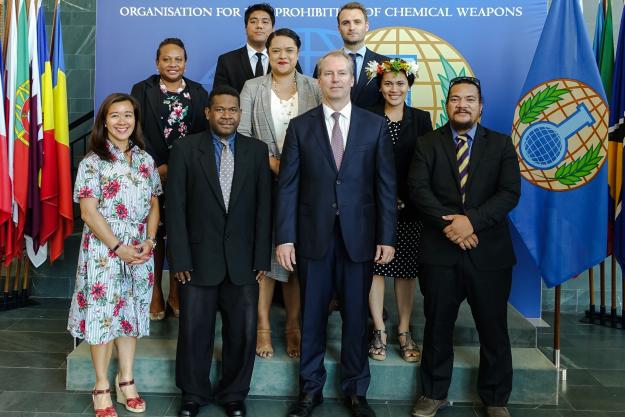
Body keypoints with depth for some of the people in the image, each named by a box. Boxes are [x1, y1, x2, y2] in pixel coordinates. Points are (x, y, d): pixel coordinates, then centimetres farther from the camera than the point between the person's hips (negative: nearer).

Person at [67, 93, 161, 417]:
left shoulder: (145, 160, 7)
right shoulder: (92, 162, -6)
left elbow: (153, 205, 9)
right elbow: (88, 211, -11)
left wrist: (149, 241, -5)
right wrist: (119, 248, -14)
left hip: (139, 251, 4)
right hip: (103, 251, -4)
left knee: (130, 313, 12)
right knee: (102, 314, 3)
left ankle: (126, 381, 25)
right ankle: (102, 388, 17)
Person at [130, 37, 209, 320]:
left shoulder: (199, 93, 10)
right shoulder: (142, 91, 5)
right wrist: (158, 166, -11)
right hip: (152, 174, -1)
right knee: (154, 232, 3)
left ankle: (176, 292, 15)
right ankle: (155, 293, 14)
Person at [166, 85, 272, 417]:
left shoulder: (257, 151, 4)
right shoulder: (185, 150, 0)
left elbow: (264, 207, 3)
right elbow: (175, 208, -2)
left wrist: (262, 257, -1)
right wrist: (180, 259, -7)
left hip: (242, 259, 1)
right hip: (199, 257, -1)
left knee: (243, 330, 6)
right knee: (194, 330, 9)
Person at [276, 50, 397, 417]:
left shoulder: (375, 125, 3)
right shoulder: (300, 126, 3)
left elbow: (386, 185, 1)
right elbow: (288, 186, 0)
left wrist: (387, 237, -4)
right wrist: (285, 237, -6)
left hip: (359, 236, 0)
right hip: (313, 235, 0)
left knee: (356, 315, 10)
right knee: (312, 315, 10)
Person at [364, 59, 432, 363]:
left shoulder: (421, 119, 8)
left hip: (410, 207, 2)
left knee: (407, 269, 7)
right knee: (374, 266, 2)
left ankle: (404, 332, 18)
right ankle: (379, 331, 15)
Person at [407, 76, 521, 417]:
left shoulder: (501, 145, 7)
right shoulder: (428, 144, 7)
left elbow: (510, 193, -4)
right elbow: (417, 188, -6)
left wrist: (472, 220, -18)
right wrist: (448, 224, -17)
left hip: (489, 251, 1)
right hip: (440, 251, 0)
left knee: (494, 329, 9)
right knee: (437, 326, 10)